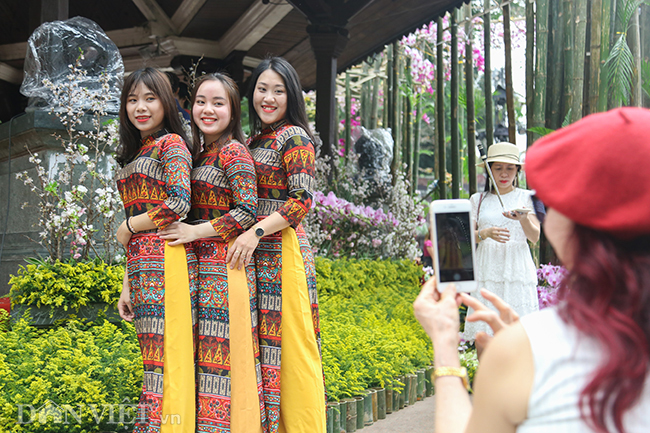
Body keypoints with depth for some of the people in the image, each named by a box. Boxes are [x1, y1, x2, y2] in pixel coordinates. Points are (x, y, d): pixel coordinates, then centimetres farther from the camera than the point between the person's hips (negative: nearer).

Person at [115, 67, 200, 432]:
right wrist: (128, 285, 17)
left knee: (160, 354, -10)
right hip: (142, 264, 8)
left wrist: (127, 227, -3)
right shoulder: (134, 153, 22)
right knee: (153, 352, 6)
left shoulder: (171, 144, -2)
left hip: (166, 258, -8)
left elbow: (178, 204, -16)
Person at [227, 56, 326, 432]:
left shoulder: (294, 137, -5)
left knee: (290, 345, -5)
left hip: (283, 250, -7)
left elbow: (303, 201, -14)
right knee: (262, 342, 7)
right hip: (254, 252, 8)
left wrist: (256, 232, -21)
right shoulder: (253, 140, 18)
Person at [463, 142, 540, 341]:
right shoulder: (478, 200, 12)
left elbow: (535, 237, -1)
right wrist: (486, 233, -17)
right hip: (487, 271, 1)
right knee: (482, 337, -5)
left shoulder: (525, 197, 9)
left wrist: (523, 218, -21)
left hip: (517, 271, -1)